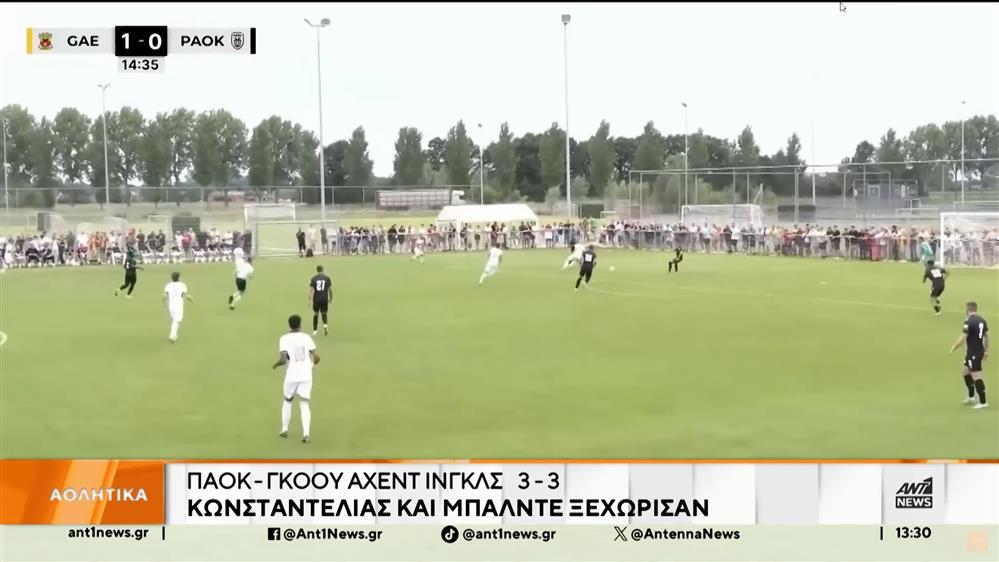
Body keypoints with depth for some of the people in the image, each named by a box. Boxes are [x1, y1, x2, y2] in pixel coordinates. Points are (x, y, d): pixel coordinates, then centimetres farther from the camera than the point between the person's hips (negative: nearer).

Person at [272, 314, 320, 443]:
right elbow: (316, 357, -2)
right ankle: (306, 434, -8)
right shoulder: (306, 337, 1)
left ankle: (284, 430, 28)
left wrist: (276, 365, 5)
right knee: (304, 404, 6)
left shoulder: (284, 339, -7)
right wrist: (313, 363, 21)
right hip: (306, 376, 1)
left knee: (287, 401, 22)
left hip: (292, 376, -1)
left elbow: (283, 359, -17)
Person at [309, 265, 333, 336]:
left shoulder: (313, 278, -2)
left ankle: (315, 331, 15)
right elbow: (330, 289, 3)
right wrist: (331, 298, 18)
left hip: (316, 299, 0)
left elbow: (311, 290, -7)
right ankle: (325, 325, -14)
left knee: (315, 314, 14)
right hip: (325, 299, 0)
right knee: (324, 314, 15)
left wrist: (310, 300, -6)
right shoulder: (327, 278, 0)